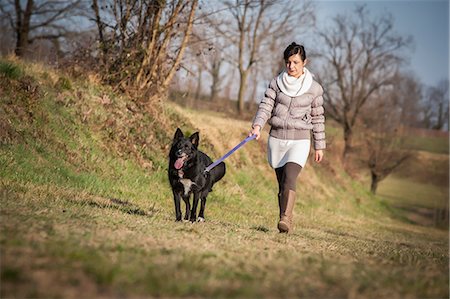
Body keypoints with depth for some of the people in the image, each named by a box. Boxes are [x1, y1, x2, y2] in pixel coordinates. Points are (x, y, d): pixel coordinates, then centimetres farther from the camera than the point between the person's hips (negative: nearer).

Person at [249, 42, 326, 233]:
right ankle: (285, 223, 14)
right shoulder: (277, 83, 4)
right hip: (276, 139, 3)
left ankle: (285, 219, -32)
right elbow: (265, 106, -3)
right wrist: (257, 126, -22)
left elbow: (318, 119, 7)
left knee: (289, 179, -22)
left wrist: (319, 146, 10)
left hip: (299, 141, -3)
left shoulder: (314, 88, 1)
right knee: (281, 183, 6)